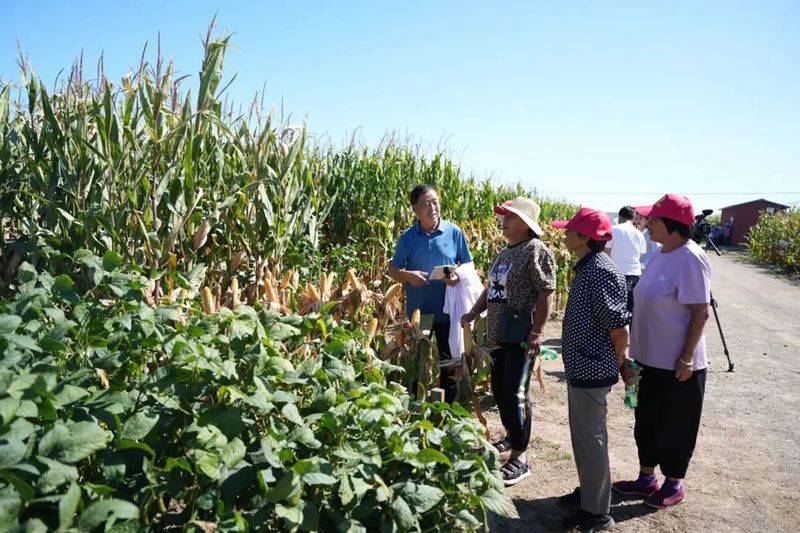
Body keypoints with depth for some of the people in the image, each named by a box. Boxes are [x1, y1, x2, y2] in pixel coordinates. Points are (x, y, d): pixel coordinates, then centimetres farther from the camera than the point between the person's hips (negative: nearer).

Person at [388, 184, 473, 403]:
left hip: (448, 310, -1)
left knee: (449, 361, 11)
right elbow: (393, 270, 4)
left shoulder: (454, 232, -3)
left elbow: (468, 264, 4)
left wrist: (458, 276, -18)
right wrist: (408, 276, -16)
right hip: (417, 310, 1)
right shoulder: (408, 237, 0)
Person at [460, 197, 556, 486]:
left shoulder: (536, 251, -12)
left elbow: (545, 294, -17)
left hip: (521, 339, -9)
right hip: (498, 335, 9)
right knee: (499, 390, 17)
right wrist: (473, 313, 11)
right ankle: (512, 437, 35)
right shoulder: (504, 254, 16)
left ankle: (520, 456, 3)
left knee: (515, 394, -8)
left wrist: (536, 334, -20)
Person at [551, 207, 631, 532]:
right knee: (583, 435, 21)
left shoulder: (602, 272, -22)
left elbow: (620, 330, -22)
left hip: (592, 371, -9)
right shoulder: (586, 268, 8)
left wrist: (616, 364, -7)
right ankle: (589, 491, 39)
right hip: (581, 368, 9)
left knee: (591, 438, 4)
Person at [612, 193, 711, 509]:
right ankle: (646, 479, 36)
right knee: (646, 421, 19)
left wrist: (686, 359, -19)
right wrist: (635, 355, 16)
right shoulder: (660, 256, 6)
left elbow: (700, 313, -19)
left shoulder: (690, 259, -19)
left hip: (677, 366, -8)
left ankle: (674, 485, 30)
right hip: (650, 360, 8)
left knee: (674, 427, 10)